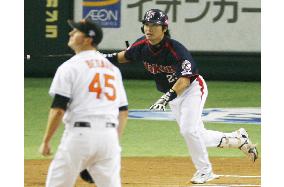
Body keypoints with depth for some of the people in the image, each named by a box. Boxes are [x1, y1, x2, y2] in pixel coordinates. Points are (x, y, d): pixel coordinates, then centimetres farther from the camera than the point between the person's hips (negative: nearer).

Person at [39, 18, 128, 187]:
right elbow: (123, 111, 17)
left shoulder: (70, 67, -2)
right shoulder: (113, 68, 17)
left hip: (80, 134, -5)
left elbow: (58, 109, -8)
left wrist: (46, 141, -1)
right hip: (109, 135, 5)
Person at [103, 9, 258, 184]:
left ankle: (205, 171, -1)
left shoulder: (176, 49, -30)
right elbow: (126, 56, 11)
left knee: (189, 130, -20)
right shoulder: (142, 46, -11)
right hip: (173, 94, 7)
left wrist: (166, 98, -51)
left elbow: (185, 79, -37)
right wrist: (109, 58, -7)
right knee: (196, 136, 7)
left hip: (193, 88, -7)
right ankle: (236, 139, 28)